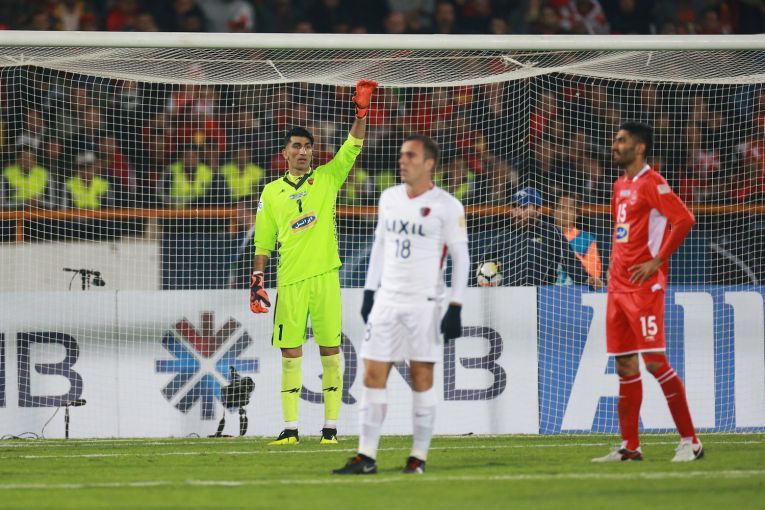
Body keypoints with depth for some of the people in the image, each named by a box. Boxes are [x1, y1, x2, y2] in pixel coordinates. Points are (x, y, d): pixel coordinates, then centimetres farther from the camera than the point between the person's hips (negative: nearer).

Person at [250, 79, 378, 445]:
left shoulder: (327, 178, 8)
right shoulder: (272, 192, 11)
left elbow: (352, 149, -3)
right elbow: (263, 242, 14)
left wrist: (362, 112, -16)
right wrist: (257, 279, 6)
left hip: (324, 277, -1)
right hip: (289, 281, 1)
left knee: (330, 353, -1)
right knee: (290, 355, 0)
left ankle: (330, 427, 2)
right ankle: (290, 428, 4)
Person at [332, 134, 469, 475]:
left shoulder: (447, 206, -6)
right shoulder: (389, 198, 11)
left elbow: (460, 258, -5)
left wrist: (455, 309, -10)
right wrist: (369, 291, 15)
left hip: (425, 303, -5)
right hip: (387, 299, 5)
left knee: (422, 377, -2)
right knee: (373, 374, -1)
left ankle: (419, 456, 6)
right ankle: (366, 456, 2)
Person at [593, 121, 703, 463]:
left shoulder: (651, 183, -10)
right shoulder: (620, 186, 17)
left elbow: (684, 219, -20)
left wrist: (657, 260, -18)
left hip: (644, 284, -9)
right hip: (618, 286, 9)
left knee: (655, 362, -12)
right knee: (624, 365, 7)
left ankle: (690, 441, -6)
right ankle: (629, 447, 10)